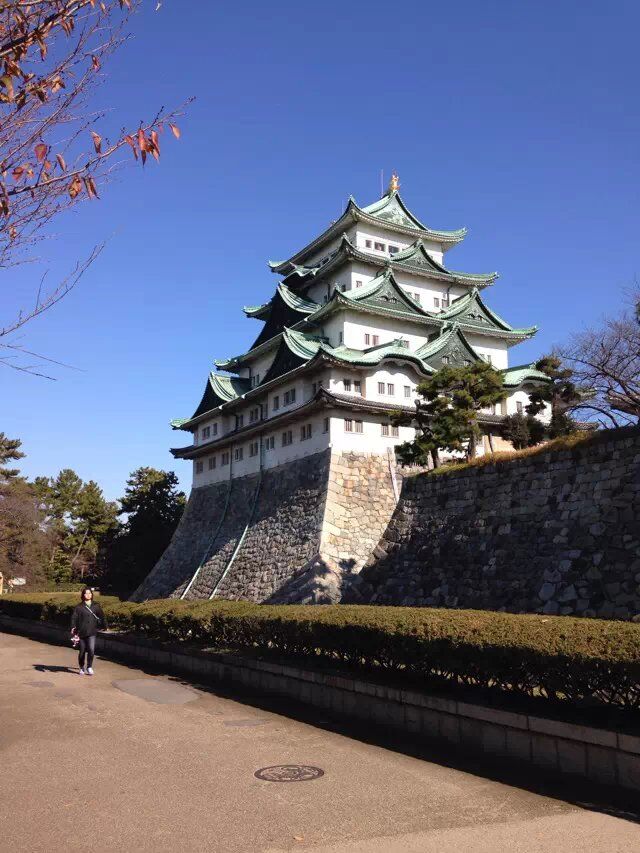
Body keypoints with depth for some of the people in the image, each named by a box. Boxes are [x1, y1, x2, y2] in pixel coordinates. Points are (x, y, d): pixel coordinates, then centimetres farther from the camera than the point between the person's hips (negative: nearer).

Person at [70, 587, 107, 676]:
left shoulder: (96, 606, 8)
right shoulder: (79, 607, 1)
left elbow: (101, 616, 16)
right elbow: (74, 618, -5)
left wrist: (104, 626, 16)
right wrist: (73, 627, -19)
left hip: (92, 632, 0)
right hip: (82, 632, 0)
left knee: (91, 650, -13)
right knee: (82, 651, 9)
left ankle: (89, 667, 5)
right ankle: (81, 668, 29)